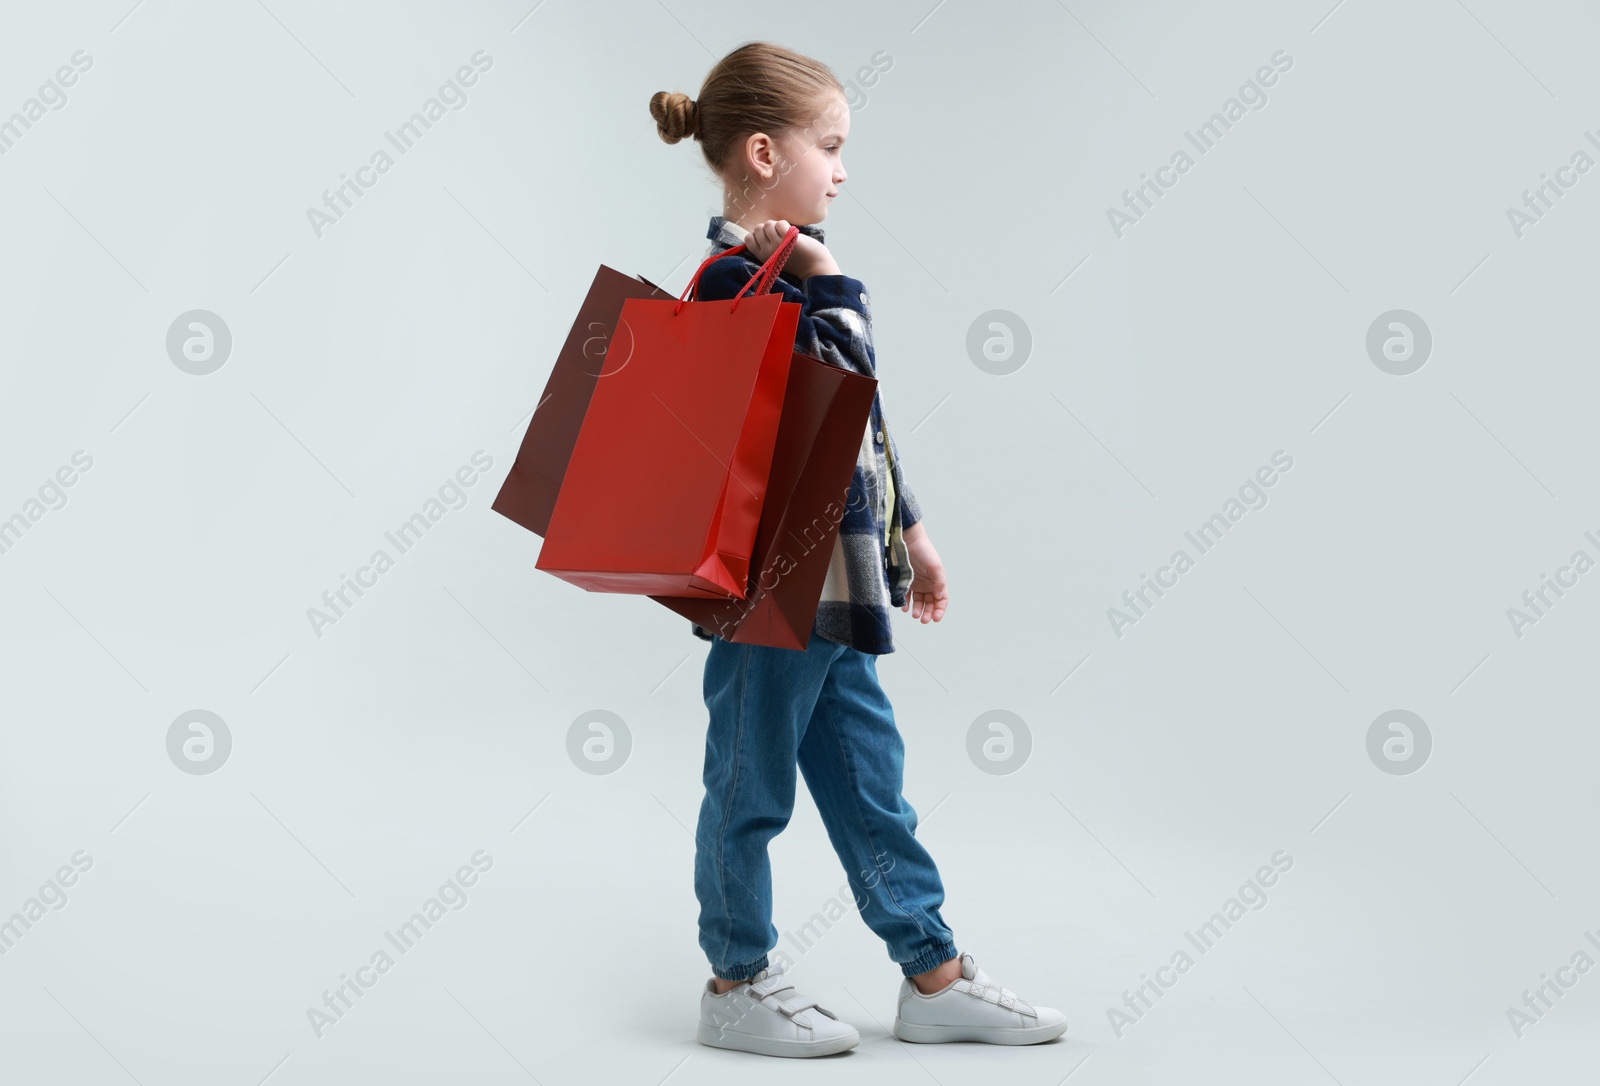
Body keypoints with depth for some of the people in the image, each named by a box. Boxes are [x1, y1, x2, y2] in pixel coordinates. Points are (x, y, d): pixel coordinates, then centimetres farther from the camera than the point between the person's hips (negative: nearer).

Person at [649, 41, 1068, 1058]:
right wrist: (829, 280, -17)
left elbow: (862, 418, 20)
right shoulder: (735, 279, -15)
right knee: (752, 783, 5)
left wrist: (907, 527, 23)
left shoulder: (789, 269, 16)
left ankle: (934, 973, 23)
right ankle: (739, 983, 21)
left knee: (871, 781, 14)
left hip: (836, 578, 10)